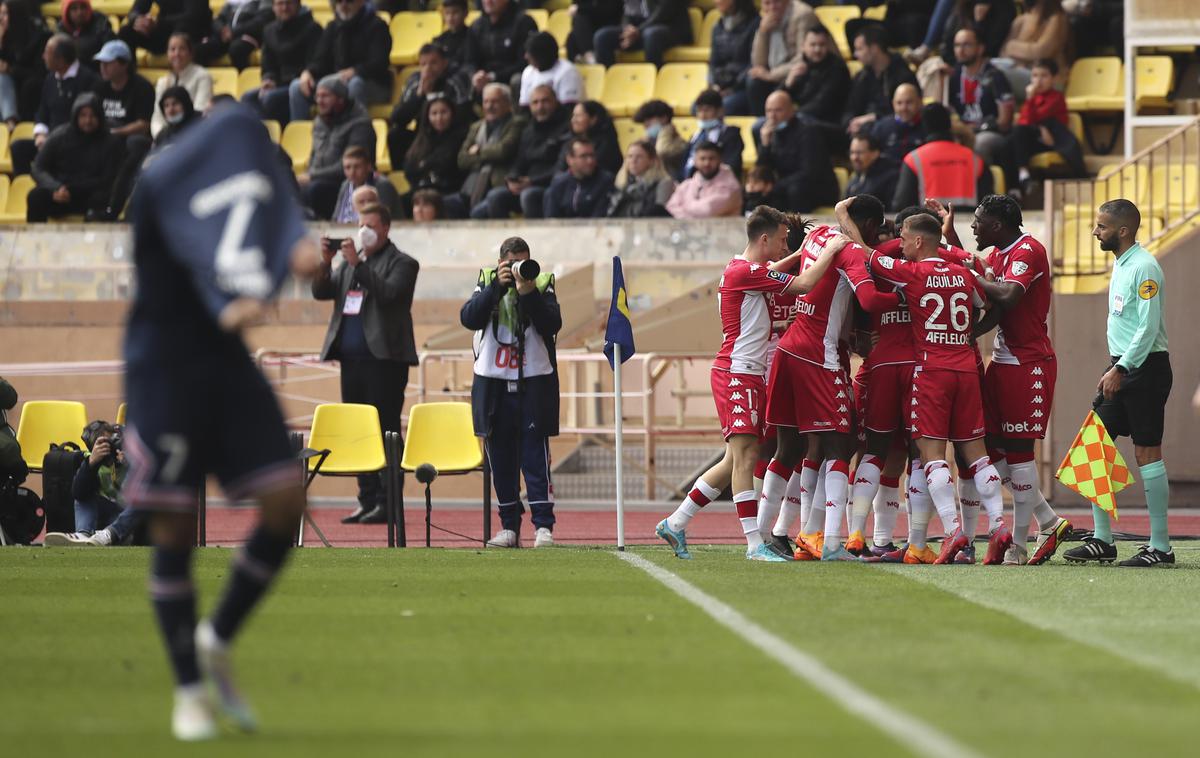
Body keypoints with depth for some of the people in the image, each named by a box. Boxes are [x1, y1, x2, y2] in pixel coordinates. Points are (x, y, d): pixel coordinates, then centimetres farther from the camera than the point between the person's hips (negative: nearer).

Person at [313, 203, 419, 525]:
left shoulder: (401, 264, 1)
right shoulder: (348, 263, 19)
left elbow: (388, 293, -16)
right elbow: (321, 292, 12)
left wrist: (357, 264, -19)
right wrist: (325, 263, -4)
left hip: (384, 357, -7)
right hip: (351, 359, 7)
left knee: (384, 430, -7)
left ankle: (387, 501, -7)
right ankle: (367, 500, 11)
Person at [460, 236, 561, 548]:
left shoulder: (542, 285, 2)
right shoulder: (488, 283, 5)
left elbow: (552, 325, -12)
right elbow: (469, 318, -11)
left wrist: (529, 293, -21)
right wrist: (497, 287, -19)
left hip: (534, 383, -2)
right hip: (493, 384, 2)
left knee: (536, 458, -7)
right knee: (501, 460, 5)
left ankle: (544, 526, -7)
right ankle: (509, 527, 11)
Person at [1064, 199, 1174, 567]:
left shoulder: (1144, 267, -15)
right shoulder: (1120, 264, 14)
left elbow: (1148, 328, -21)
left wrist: (1121, 369, -24)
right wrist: (1114, 369, 17)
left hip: (1145, 368, -10)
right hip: (1120, 367, 10)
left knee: (1147, 452, -6)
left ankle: (1160, 546, -1)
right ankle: (1102, 540, 9)